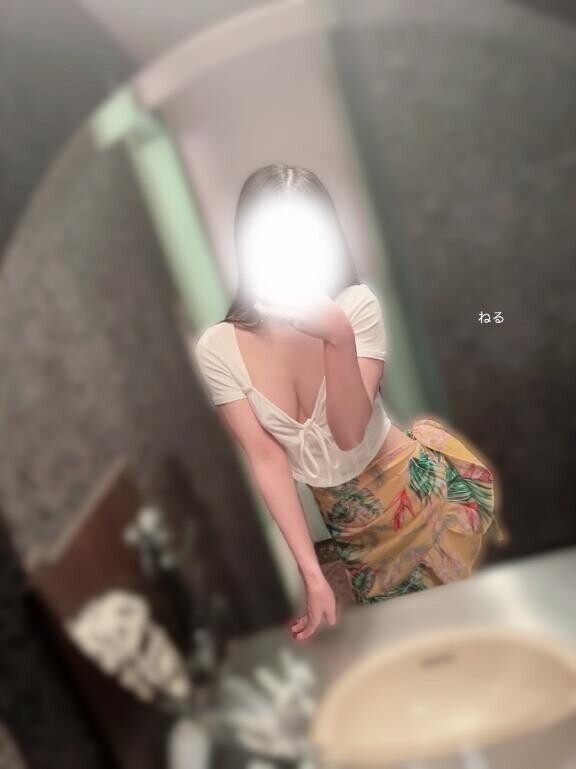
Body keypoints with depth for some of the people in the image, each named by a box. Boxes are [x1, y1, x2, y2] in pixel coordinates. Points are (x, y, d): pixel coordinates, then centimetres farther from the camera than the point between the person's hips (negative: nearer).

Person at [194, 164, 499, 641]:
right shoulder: (217, 348, -16)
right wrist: (312, 573, -21)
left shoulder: (356, 305, -19)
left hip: (409, 487, -2)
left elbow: (350, 435, -25)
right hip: (338, 520, 2)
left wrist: (338, 337, -42)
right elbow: (266, 458, -17)